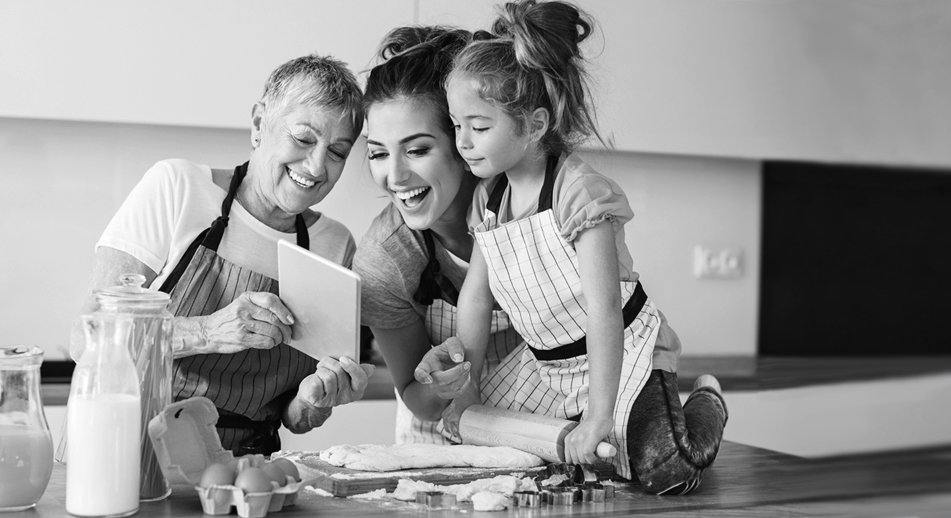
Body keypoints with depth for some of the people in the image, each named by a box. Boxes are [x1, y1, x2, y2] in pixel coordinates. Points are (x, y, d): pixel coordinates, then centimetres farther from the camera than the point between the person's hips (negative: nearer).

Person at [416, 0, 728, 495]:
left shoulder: (579, 191, -25)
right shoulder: (487, 198, -1)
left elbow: (604, 310, -28)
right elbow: (475, 296, 5)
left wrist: (599, 416, -30)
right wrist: (468, 381, -1)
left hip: (622, 353, -7)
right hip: (545, 362, 7)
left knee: (662, 472, -23)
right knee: (462, 429, 4)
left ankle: (704, 403, 11)